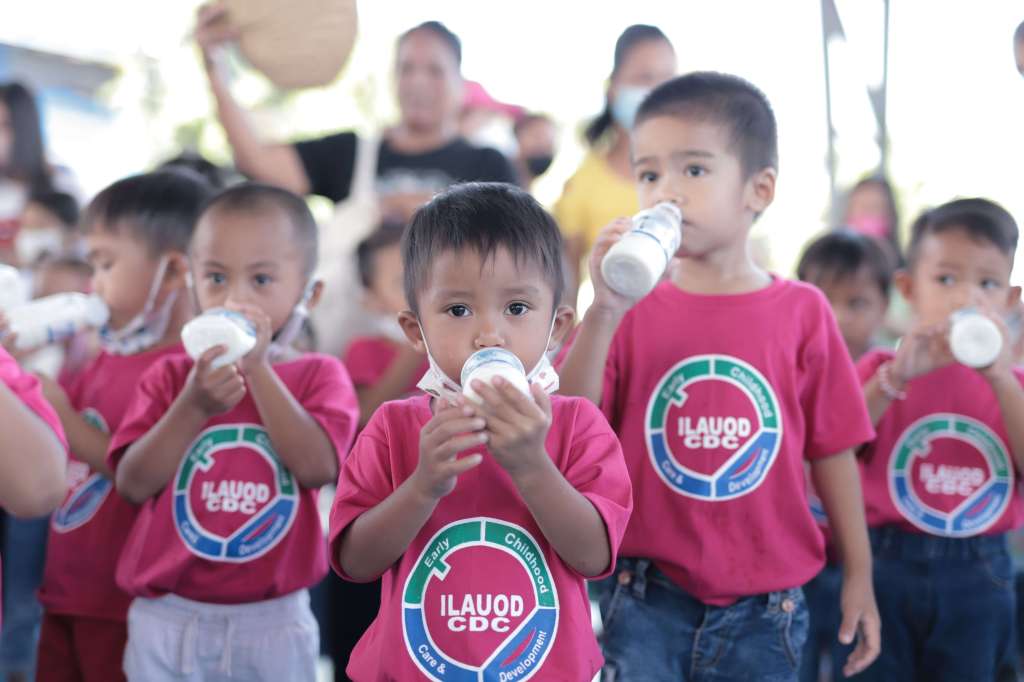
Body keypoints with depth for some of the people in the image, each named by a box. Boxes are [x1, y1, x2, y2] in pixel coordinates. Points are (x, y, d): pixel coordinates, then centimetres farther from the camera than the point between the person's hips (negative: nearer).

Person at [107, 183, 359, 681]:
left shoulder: (319, 376, 0)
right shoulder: (170, 375, 4)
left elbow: (316, 468, -17)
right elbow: (132, 484, -6)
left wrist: (258, 369, -18)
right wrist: (193, 406, -19)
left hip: (271, 623, -1)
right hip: (167, 619, 1)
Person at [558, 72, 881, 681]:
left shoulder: (802, 312, -2)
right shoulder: (633, 311, -3)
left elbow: (832, 450, 3)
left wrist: (859, 576, 5)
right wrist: (604, 314, -22)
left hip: (764, 605, 1)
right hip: (648, 597, 0)